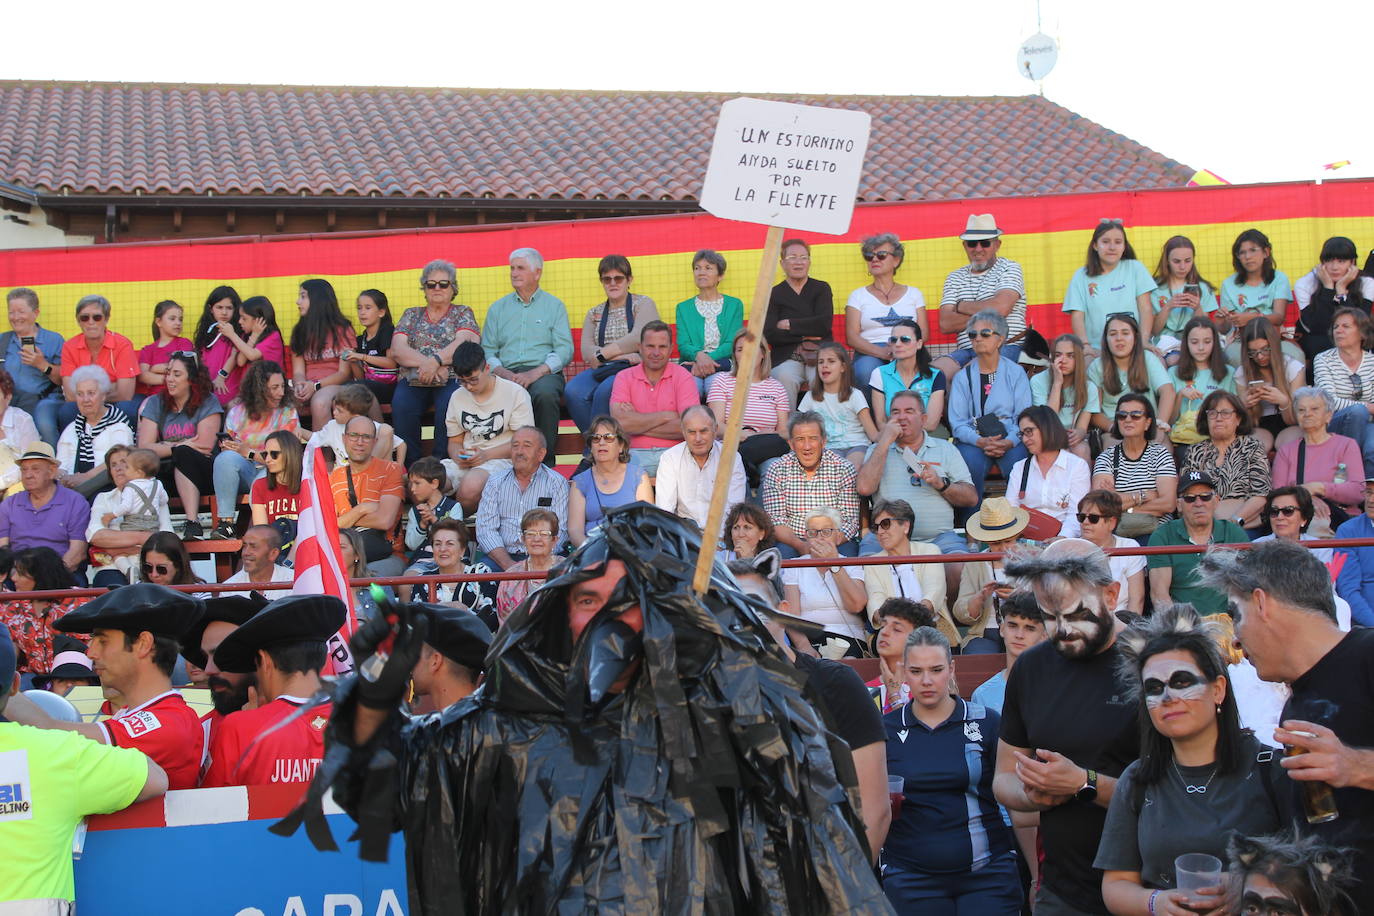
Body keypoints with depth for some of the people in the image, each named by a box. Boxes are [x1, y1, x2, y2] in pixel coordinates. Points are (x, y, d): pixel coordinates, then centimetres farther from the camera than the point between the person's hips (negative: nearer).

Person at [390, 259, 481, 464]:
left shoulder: (463, 313, 16)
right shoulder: (411, 315, 22)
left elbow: (466, 343, -5)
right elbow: (397, 350, 6)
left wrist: (435, 361, -20)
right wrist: (424, 362, -12)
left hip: (451, 379, -2)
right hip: (413, 380, 2)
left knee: (450, 404, -36)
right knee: (401, 404, -31)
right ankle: (410, 464, -24)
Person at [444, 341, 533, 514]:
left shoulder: (515, 393, -1)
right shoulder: (457, 397, 16)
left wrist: (486, 455, -16)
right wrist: (458, 456, -6)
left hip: (501, 461, -5)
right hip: (464, 463, 5)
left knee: (471, 485, -40)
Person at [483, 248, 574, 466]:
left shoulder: (554, 306, 13)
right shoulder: (498, 308, 22)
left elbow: (564, 351, 1)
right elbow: (488, 351, 13)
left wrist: (534, 374, -14)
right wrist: (503, 373, -9)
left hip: (543, 372, -2)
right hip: (507, 372, 2)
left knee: (545, 394, -38)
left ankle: (545, 461, -26)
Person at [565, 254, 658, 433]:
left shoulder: (643, 304, 10)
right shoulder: (594, 314, 22)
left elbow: (638, 339, -8)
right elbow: (586, 351, 5)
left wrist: (602, 354, -7)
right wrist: (624, 356, -10)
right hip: (603, 371, 4)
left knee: (605, 390, -37)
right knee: (573, 391, -30)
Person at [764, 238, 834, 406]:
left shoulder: (822, 289, 14)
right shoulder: (775, 294, 12)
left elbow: (825, 324, -3)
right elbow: (769, 335, -1)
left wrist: (789, 325, -1)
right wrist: (805, 334, -6)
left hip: (820, 354, 0)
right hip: (786, 357, 0)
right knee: (785, 378, -34)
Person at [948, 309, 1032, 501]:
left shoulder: (1016, 373, 12)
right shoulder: (962, 377, 13)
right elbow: (957, 423, 3)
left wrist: (1009, 442, -17)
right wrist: (981, 441, -17)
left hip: (1010, 440, 0)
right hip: (973, 440, 0)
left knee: (1017, 462, -31)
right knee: (971, 463, -32)